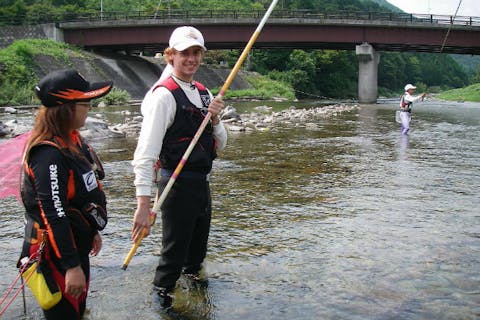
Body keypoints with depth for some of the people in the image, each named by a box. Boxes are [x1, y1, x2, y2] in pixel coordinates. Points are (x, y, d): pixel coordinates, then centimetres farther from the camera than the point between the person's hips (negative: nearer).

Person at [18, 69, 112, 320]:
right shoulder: (49, 154, -27)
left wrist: (92, 232, 22)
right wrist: (71, 266, -25)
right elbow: (53, 214, -27)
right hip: (55, 250, -9)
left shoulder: (71, 139, 3)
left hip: (76, 242, 9)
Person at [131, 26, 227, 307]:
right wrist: (144, 205, -30)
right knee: (174, 256, 3)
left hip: (202, 183, 8)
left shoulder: (204, 93, 8)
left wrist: (215, 119, -9)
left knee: (198, 252, 23)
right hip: (178, 185, -8)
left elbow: (220, 145, 12)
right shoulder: (164, 96, -17)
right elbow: (145, 154, -24)